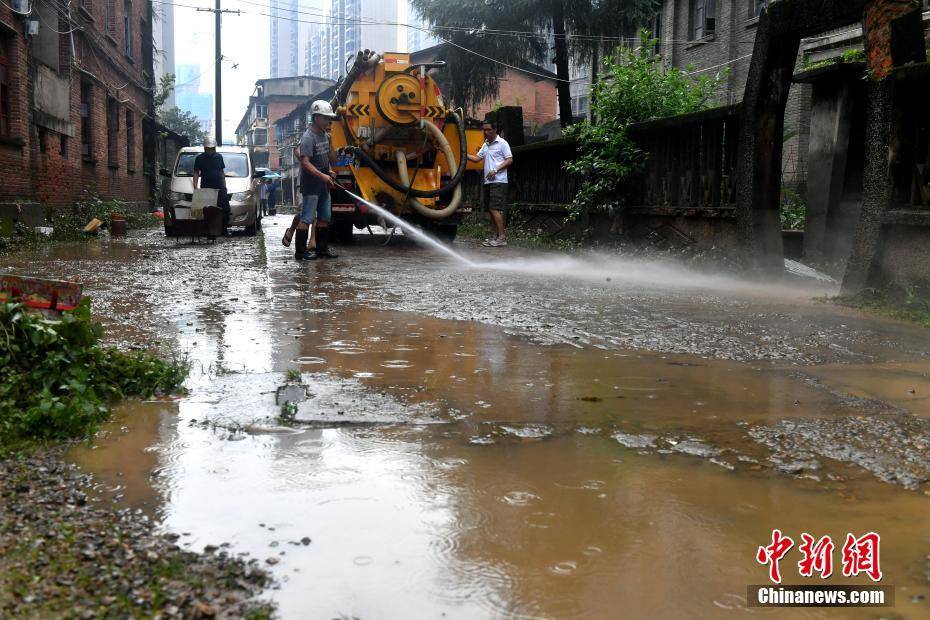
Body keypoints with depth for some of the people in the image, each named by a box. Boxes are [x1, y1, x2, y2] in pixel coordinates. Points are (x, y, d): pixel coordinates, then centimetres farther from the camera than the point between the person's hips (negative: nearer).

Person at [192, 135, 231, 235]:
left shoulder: (219, 157, 13)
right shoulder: (200, 158, 3)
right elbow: (196, 173, 2)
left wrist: (224, 185, 13)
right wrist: (195, 187, -8)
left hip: (220, 188, 3)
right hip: (206, 189, -3)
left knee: (225, 209, -3)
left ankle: (224, 229, 9)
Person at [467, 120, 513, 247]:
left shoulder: (502, 143, -4)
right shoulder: (485, 145, 19)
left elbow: (510, 160, -9)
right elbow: (477, 158, 20)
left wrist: (495, 170, -17)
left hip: (498, 181, -9)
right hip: (488, 181, 9)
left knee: (495, 208, -15)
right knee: (490, 209, 8)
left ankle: (501, 238, -16)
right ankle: (495, 236, 13)